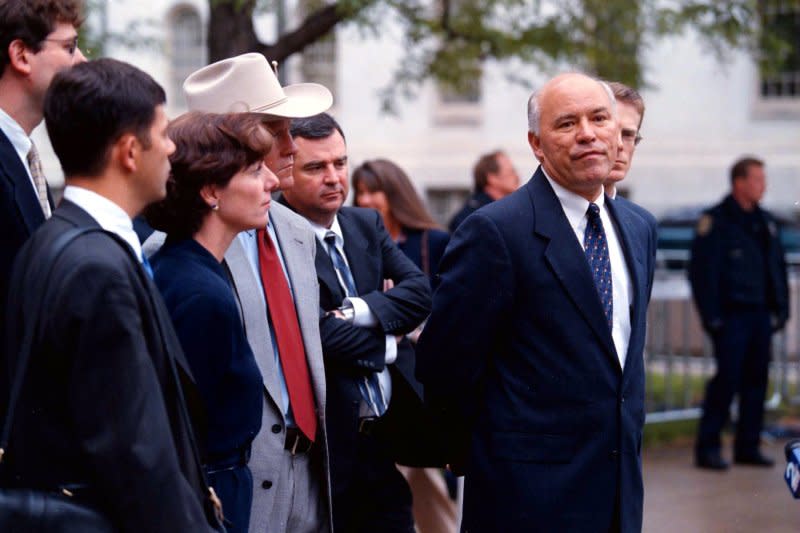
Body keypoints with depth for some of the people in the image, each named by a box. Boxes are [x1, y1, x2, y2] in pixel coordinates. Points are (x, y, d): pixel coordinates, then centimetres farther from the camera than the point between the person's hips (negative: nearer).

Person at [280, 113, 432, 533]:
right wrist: (387, 345, -4)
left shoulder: (367, 224, 11)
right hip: (324, 444, -7)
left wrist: (360, 310, -16)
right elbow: (319, 334, -21)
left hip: (384, 435, 7)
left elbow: (420, 293, 0)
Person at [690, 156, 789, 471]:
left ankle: (747, 447, 14)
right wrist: (712, 318, -13)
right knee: (727, 378, -9)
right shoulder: (715, 221, -7)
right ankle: (707, 448, -2)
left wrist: (781, 309, 13)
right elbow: (702, 273, -10)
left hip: (760, 315, 7)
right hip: (732, 316, -7)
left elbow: (778, 267, 21)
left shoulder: (765, 222, 14)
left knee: (756, 380, 7)